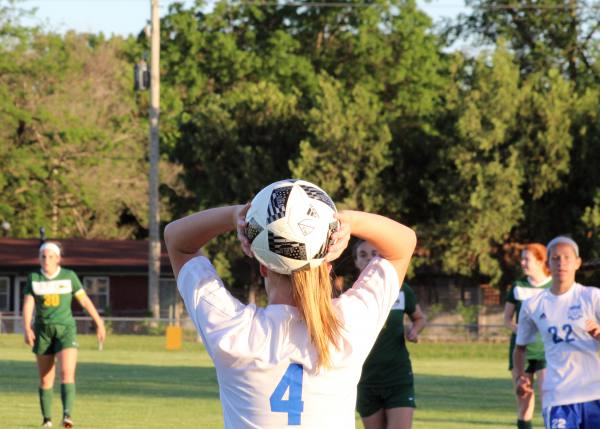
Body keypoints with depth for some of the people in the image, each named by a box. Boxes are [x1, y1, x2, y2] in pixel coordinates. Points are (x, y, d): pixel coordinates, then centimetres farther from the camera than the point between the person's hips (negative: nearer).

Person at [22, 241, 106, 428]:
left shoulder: (69, 276, 0)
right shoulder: (33, 278, 2)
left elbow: (85, 300, 6)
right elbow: (28, 305, -5)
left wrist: (99, 323, 7)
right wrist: (27, 328, -20)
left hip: (66, 329, -2)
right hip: (43, 331, 2)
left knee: (67, 374, -20)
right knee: (45, 379, 7)